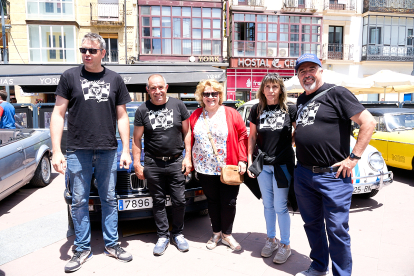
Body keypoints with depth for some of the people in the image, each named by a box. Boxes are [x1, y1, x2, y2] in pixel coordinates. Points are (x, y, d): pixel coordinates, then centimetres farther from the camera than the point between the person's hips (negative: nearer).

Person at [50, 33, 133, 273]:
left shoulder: (115, 79, 7)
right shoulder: (70, 76, 3)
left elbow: (122, 117, 9)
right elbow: (58, 115, 2)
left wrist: (126, 150, 3)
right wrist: (57, 151, -6)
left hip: (108, 151, 1)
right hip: (78, 152, -1)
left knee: (109, 199, 9)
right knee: (80, 201, 7)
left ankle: (112, 244, 24)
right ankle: (83, 249, 23)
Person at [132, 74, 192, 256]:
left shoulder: (178, 105, 3)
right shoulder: (142, 110, 3)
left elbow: (187, 133, 7)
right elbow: (136, 139, 6)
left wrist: (188, 157, 1)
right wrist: (137, 164, 1)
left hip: (176, 162, 0)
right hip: (153, 164, 0)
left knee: (179, 201, 6)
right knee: (158, 202, 9)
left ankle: (178, 234, 24)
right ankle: (163, 236, 23)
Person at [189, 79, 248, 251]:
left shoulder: (231, 114, -1)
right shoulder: (195, 116, 7)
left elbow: (243, 136, -1)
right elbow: (190, 139, 10)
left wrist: (242, 160, -8)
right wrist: (190, 161, 6)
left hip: (229, 169, -2)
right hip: (205, 169, 2)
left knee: (229, 203, 5)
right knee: (212, 202, 13)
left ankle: (227, 234, 26)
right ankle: (216, 233, 31)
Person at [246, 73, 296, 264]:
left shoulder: (290, 109, -7)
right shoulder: (256, 110, 1)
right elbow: (252, 137, 7)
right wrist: (249, 160, 3)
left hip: (283, 164, -3)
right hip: (262, 164, 3)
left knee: (280, 206, 3)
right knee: (268, 205, 15)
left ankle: (285, 245, 22)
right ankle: (271, 240, 33)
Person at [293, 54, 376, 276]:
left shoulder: (337, 93, -7)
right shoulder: (301, 100, 14)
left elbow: (368, 122, -11)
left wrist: (353, 158, -14)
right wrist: (294, 137, 10)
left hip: (332, 175, -7)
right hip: (303, 174, 7)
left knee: (336, 229, 3)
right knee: (312, 224, 18)